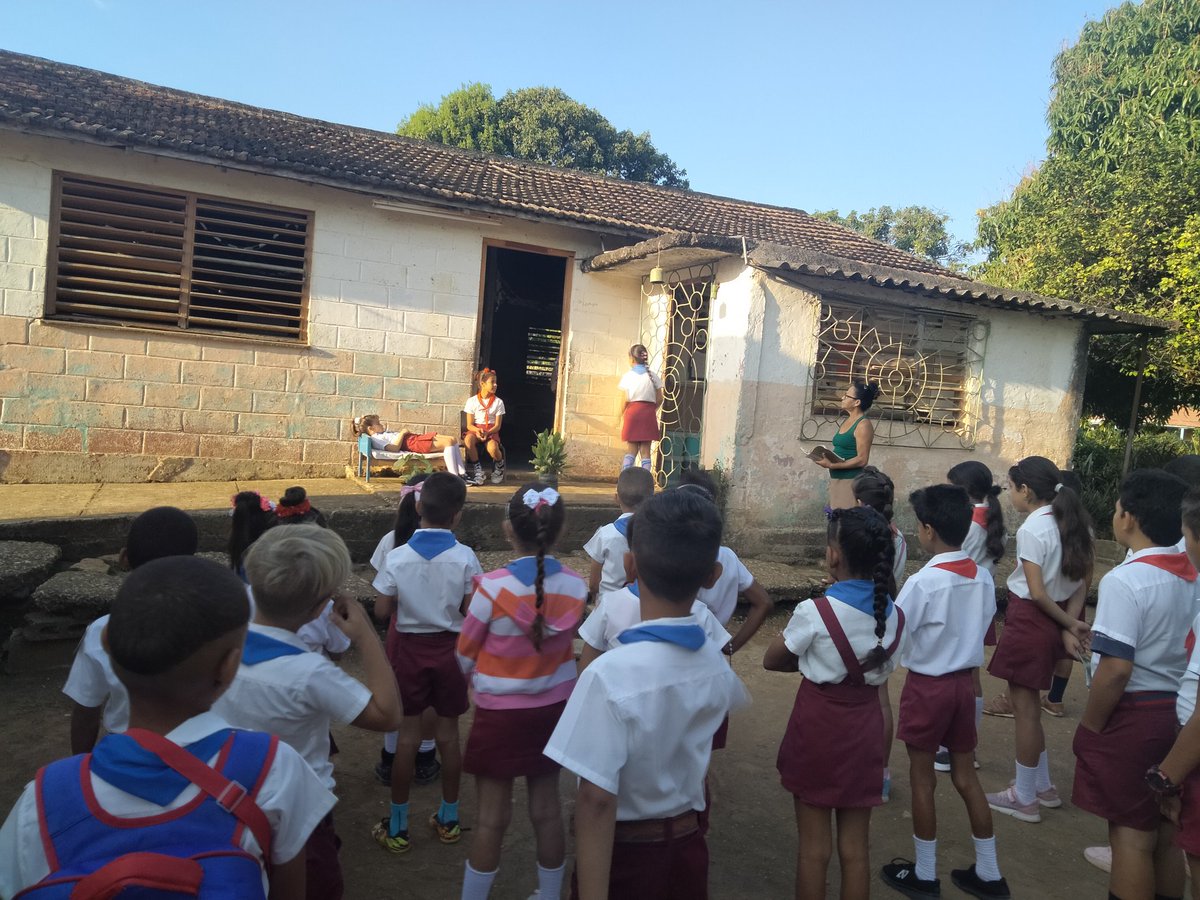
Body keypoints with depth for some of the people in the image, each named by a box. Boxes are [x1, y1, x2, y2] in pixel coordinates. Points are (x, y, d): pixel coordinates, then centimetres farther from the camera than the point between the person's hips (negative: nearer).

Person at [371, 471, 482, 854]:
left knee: (407, 733, 10)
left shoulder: (397, 557, -12)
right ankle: (448, 818, 27)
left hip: (408, 647, 0)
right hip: (450, 648, 0)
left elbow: (381, 611, -8)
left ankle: (397, 825, 21)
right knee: (448, 732, 12)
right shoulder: (465, 557, -15)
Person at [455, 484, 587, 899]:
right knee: (547, 808, 18)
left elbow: (465, 657, -7)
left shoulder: (493, 586, -21)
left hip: (500, 714, -3)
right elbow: (562, 644, 3)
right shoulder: (575, 585, -12)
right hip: (555, 708, 4)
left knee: (492, 817, 10)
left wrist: (480, 679, 14)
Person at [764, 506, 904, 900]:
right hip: (864, 726, 4)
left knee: (814, 847, 10)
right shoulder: (894, 617, -4)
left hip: (817, 724, -4)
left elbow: (771, 661, -6)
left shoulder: (815, 612, -19)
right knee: (855, 848, 15)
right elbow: (881, 669, 9)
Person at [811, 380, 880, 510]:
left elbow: (862, 459, -17)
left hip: (852, 480, -9)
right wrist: (826, 458, 5)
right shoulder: (845, 421, 14)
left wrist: (832, 465, -20)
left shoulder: (863, 425, -12)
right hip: (835, 478, 9)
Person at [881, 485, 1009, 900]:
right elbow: (980, 629, 8)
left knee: (922, 779, 9)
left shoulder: (922, 582, -22)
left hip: (927, 686, -6)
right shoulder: (983, 577, -2)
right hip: (964, 682, 6)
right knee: (966, 776, 17)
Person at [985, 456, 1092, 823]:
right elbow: (1082, 581, 4)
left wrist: (1071, 624, -8)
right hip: (1055, 621, 9)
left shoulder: (1031, 529, -20)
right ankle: (1043, 786, 31)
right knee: (1025, 702, 20)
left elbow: (1037, 593, -20)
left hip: (1030, 620, -9)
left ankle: (1025, 798, 17)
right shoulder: (1073, 524, 5)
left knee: (1025, 708, 4)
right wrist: (1070, 624, -3)